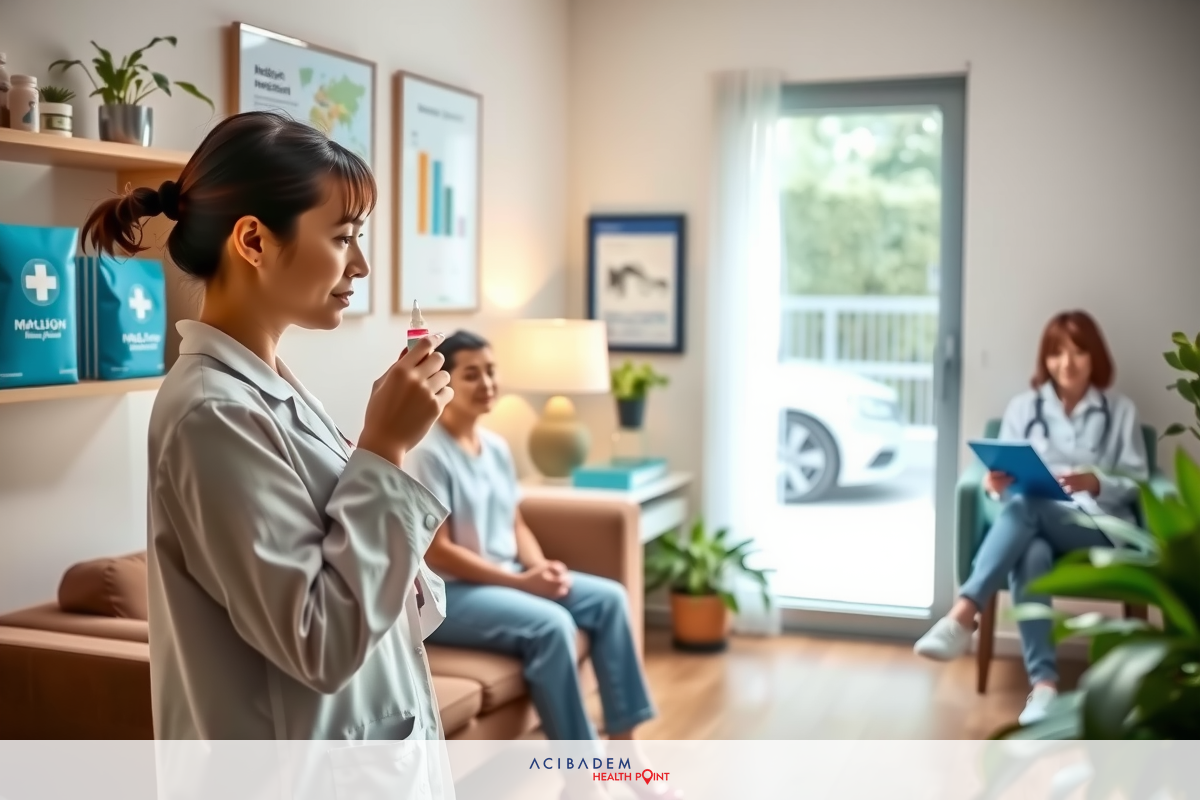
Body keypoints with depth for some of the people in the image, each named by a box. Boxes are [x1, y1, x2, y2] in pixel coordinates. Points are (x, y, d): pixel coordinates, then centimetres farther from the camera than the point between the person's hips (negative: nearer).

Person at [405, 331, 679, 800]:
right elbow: (437, 553, -20)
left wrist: (541, 567, -7)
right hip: (447, 594, -9)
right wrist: (521, 581, -21)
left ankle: (623, 743, -1)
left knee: (609, 597, -5)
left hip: (507, 577, 9)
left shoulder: (496, 447, 9)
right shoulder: (427, 453, -17)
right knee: (551, 624, -30)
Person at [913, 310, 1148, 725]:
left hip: (1100, 529, -2)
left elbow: (1137, 483, 7)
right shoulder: (1023, 406, 15)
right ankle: (1043, 685, -46)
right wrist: (998, 482, -14)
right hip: (1036, 524, 2)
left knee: (1025, 503, -36)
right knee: (1031, 556, -39)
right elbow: (1005, 475, 11)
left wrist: (1096, 483, -15)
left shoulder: (1120, 410, 11)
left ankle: (963, 615, -49)